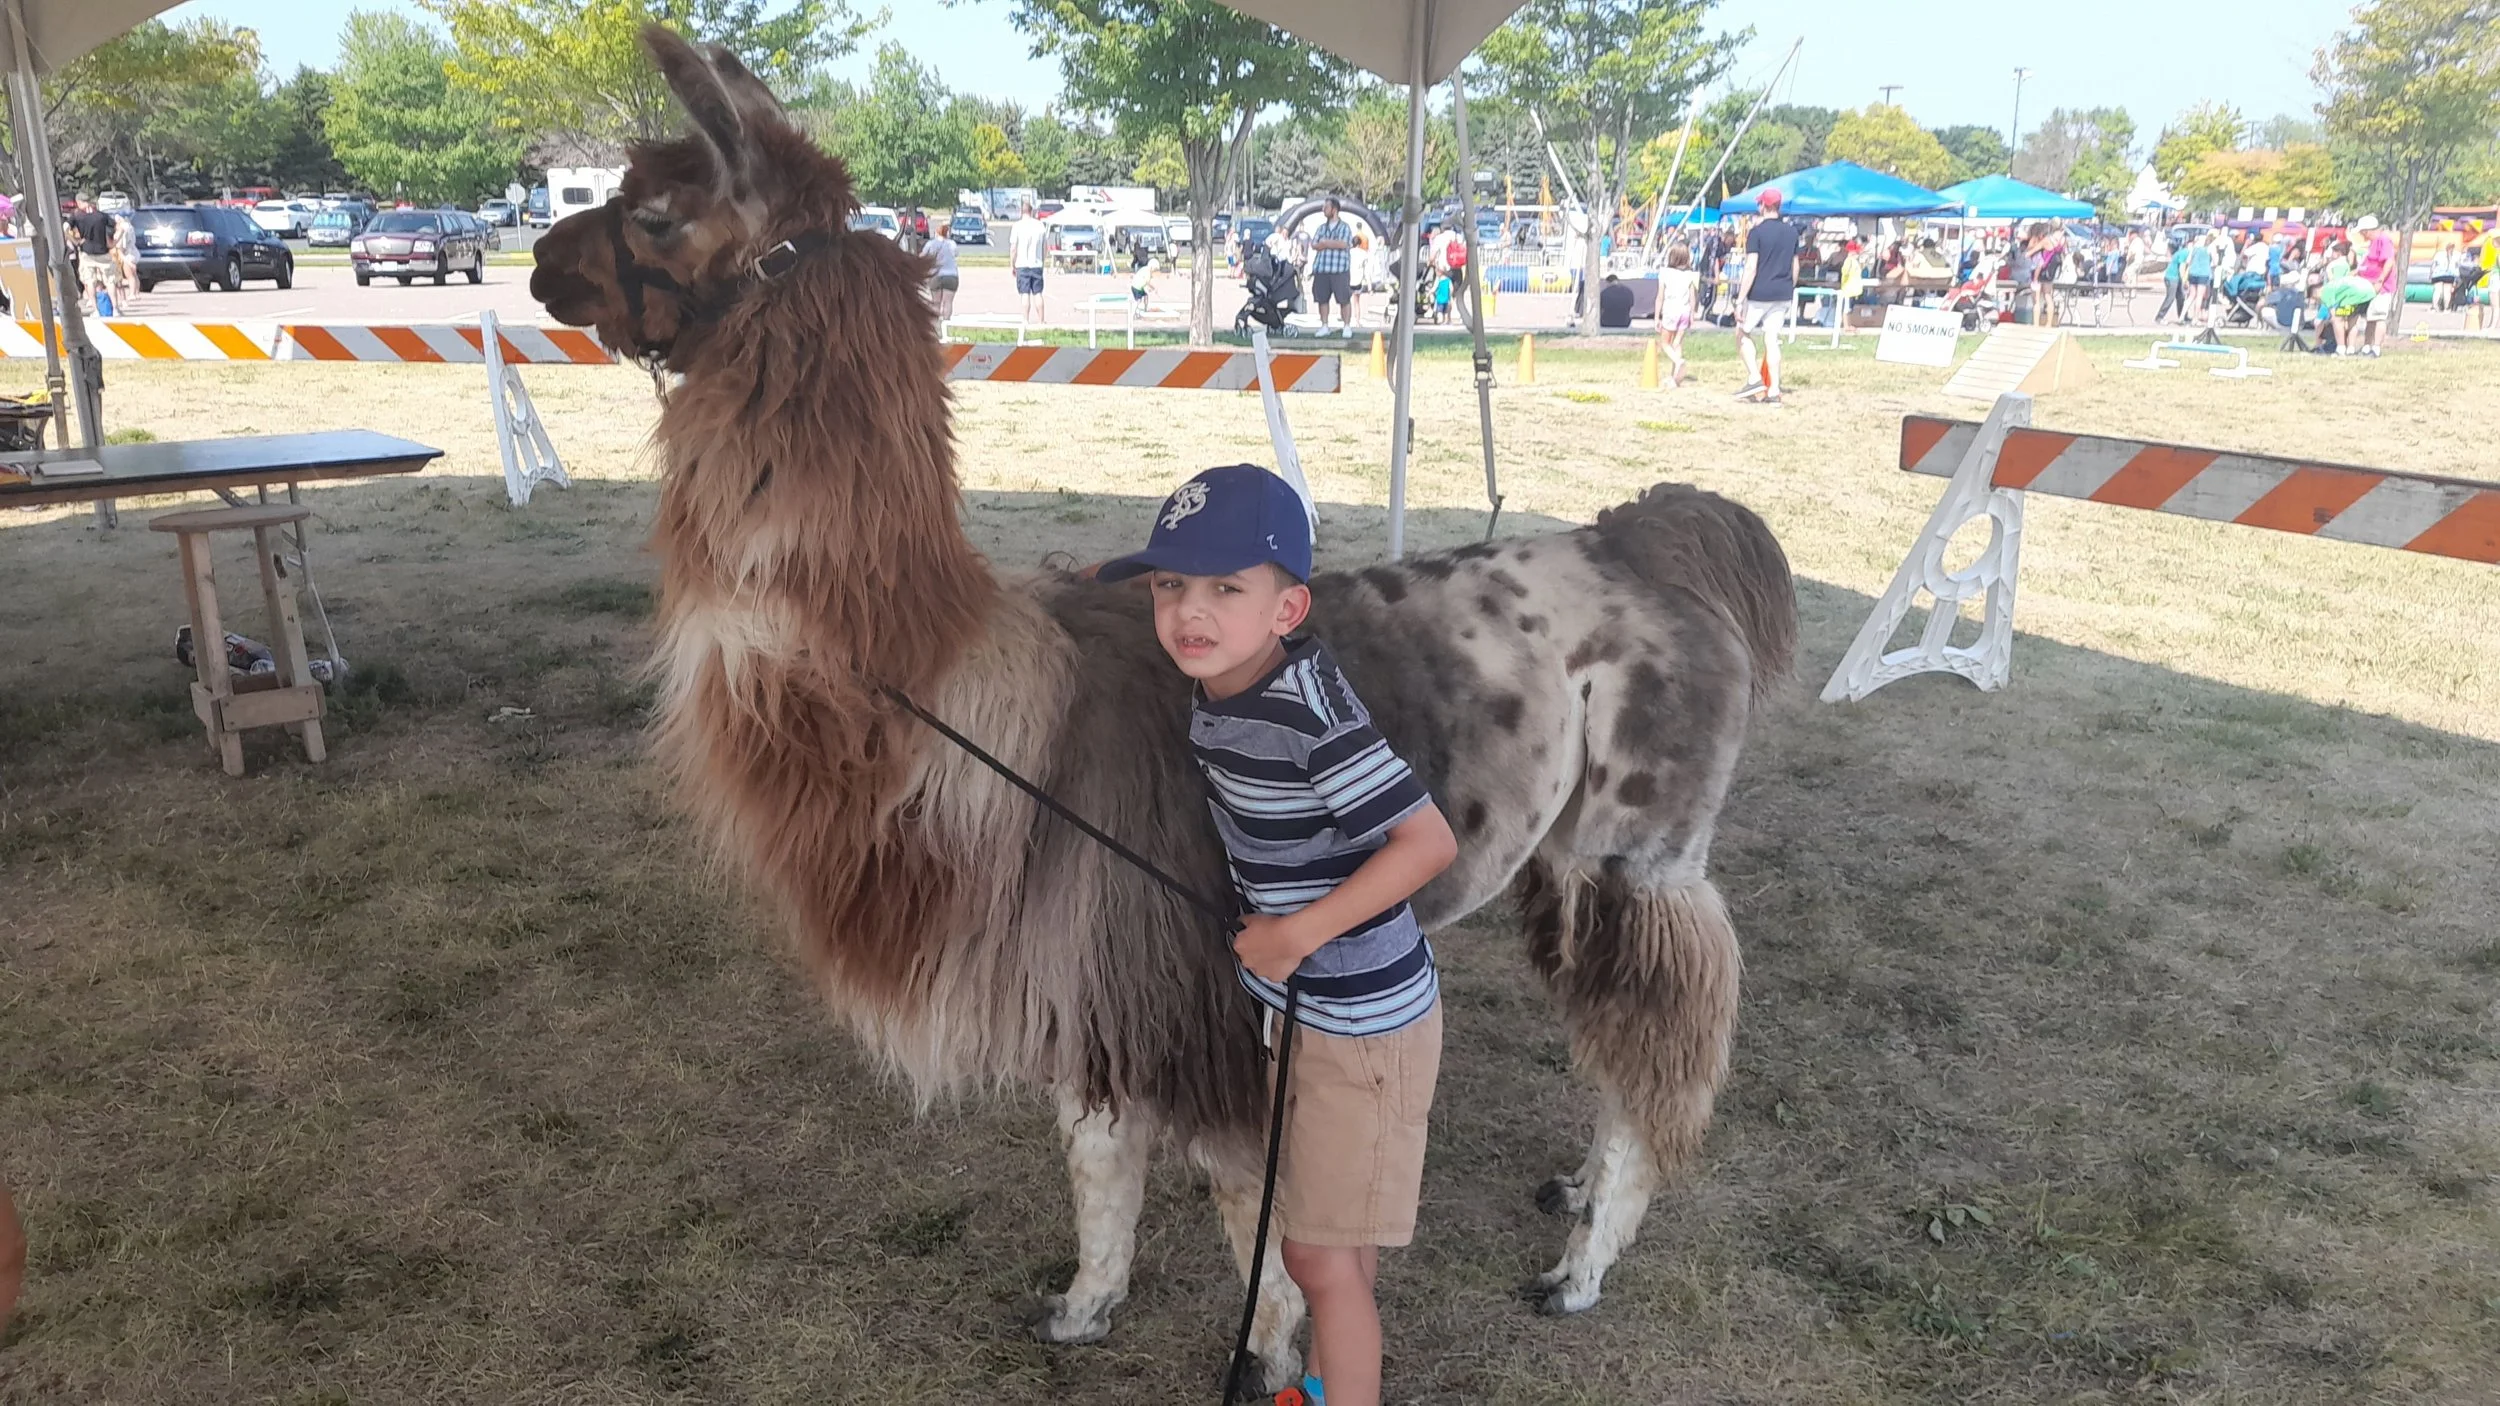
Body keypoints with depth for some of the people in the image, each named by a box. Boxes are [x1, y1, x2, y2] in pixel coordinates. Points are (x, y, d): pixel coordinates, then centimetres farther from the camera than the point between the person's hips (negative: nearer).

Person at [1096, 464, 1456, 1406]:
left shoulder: (1311, 712, -29)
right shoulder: (1213, 692, -5)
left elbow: (1430, 841, -29)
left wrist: (1296, 936, -24)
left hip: (1363, 1019, -8)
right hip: (1301, 1003, 8)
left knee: (1323, 1258, 3)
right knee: (1327, 1238, 25)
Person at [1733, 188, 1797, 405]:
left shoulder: (1757, 231, -10)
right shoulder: (1792, 231, 9)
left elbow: (1751, 268, -16)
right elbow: (1795, 267, 14)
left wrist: (1741, 300, -16)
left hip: (1759, 293, -5)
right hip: (1783, 294, 5)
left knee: (1742, 332, 12)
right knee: (1772, 339, 6)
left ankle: (1754, 378, -2)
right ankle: (1773, 391, 1)